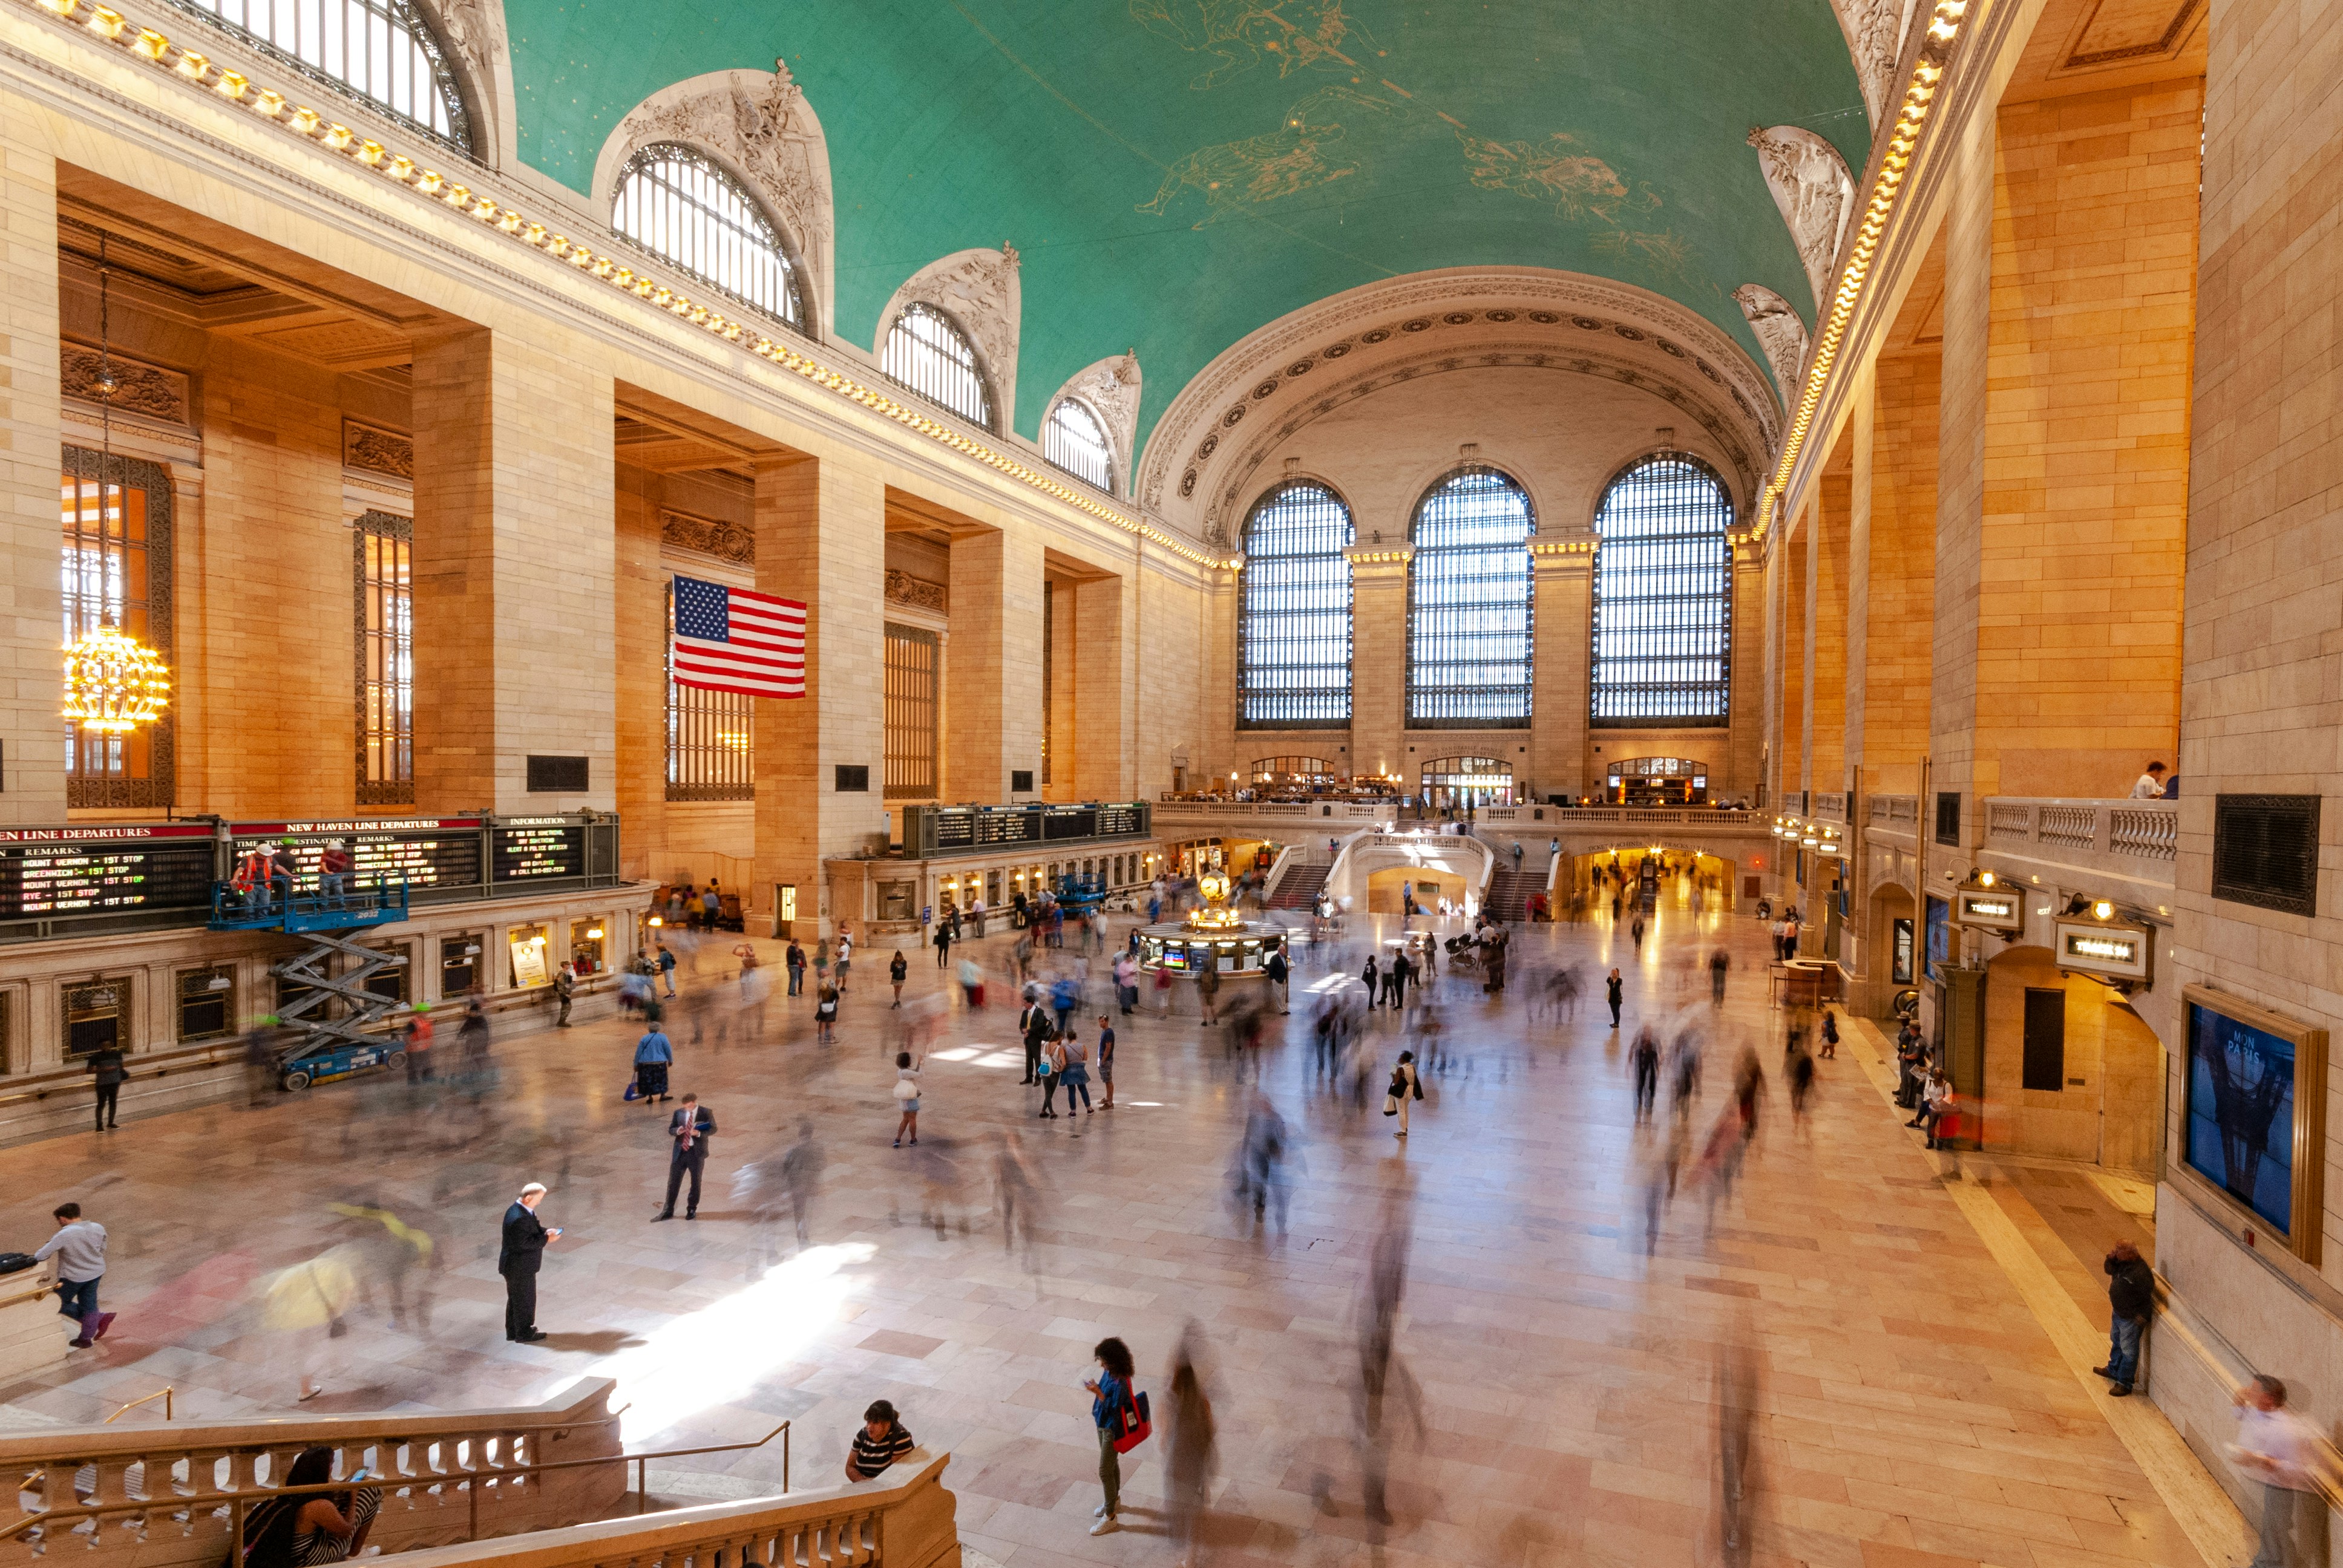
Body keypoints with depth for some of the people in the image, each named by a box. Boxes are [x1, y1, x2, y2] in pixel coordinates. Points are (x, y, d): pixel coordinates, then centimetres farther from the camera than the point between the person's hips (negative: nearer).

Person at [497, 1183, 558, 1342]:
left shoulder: (519, 1209, 2)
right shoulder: (519, 1218, -31)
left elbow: (534, 1229, 12)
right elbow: (523, 1243, -30)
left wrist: (546, 1231, -3)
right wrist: (546, 1239, -23)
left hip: (515, 1265, 10)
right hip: (521, 1268, -10)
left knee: (515, 1298, 23)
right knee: (525, 1300, 7)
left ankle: (513, 1331, 37)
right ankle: (524, 1334, 23)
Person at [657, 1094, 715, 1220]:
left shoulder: (706, 1113, -7)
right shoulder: (678, 1113, 2)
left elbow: (713, 1129, -4)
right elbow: (670, 1130, 8)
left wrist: (699, 1133, -21)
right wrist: (677, 1131, -16)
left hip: (697, 1152, -2)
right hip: (680, 1151, 2)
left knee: (696, 1182, 9)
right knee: (673, 1181, 5)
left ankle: (692, 1209, 25)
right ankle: (668, 1211, 16)